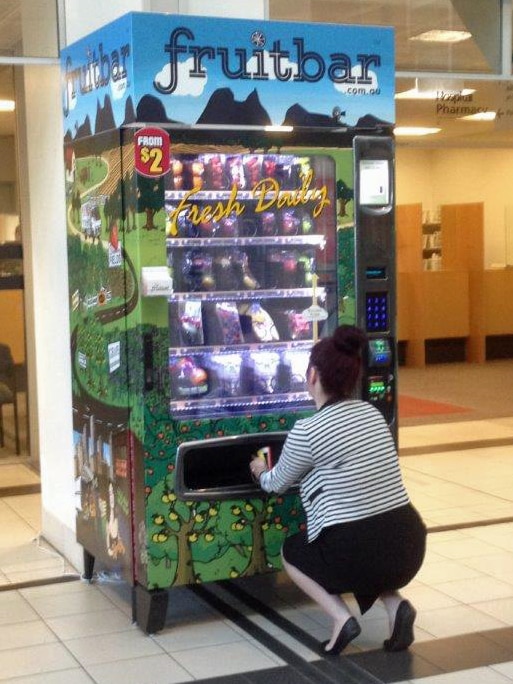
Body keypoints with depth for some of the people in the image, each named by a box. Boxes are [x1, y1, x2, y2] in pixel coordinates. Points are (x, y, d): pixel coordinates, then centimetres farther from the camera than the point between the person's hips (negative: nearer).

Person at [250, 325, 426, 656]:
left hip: (358, 552, -5)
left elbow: (277, 484, 11)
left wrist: (262, 471, 35)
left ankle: (342, 618, 4)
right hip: (411, 546, 5)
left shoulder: (307, 431, -8)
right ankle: (396, 605, 11)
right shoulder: (372, 413, 10)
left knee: (292, 551, 25)